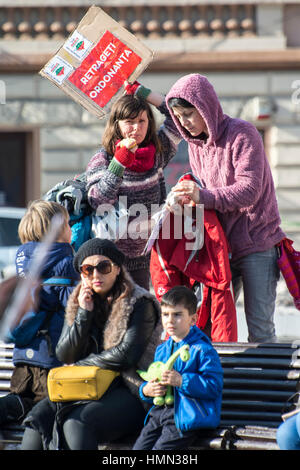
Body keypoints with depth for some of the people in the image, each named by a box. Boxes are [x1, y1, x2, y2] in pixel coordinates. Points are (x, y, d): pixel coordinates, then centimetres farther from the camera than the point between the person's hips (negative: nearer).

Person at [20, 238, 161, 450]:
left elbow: (127, 355, -12)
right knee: (39, 415, -20)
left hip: (127, 393, -6)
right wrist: (83, 314, -4)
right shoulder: (76, 303, 14)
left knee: (76, 423, -32)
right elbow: (64, 355, 8)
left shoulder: (140, 303, -5)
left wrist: (83, 365, -3)